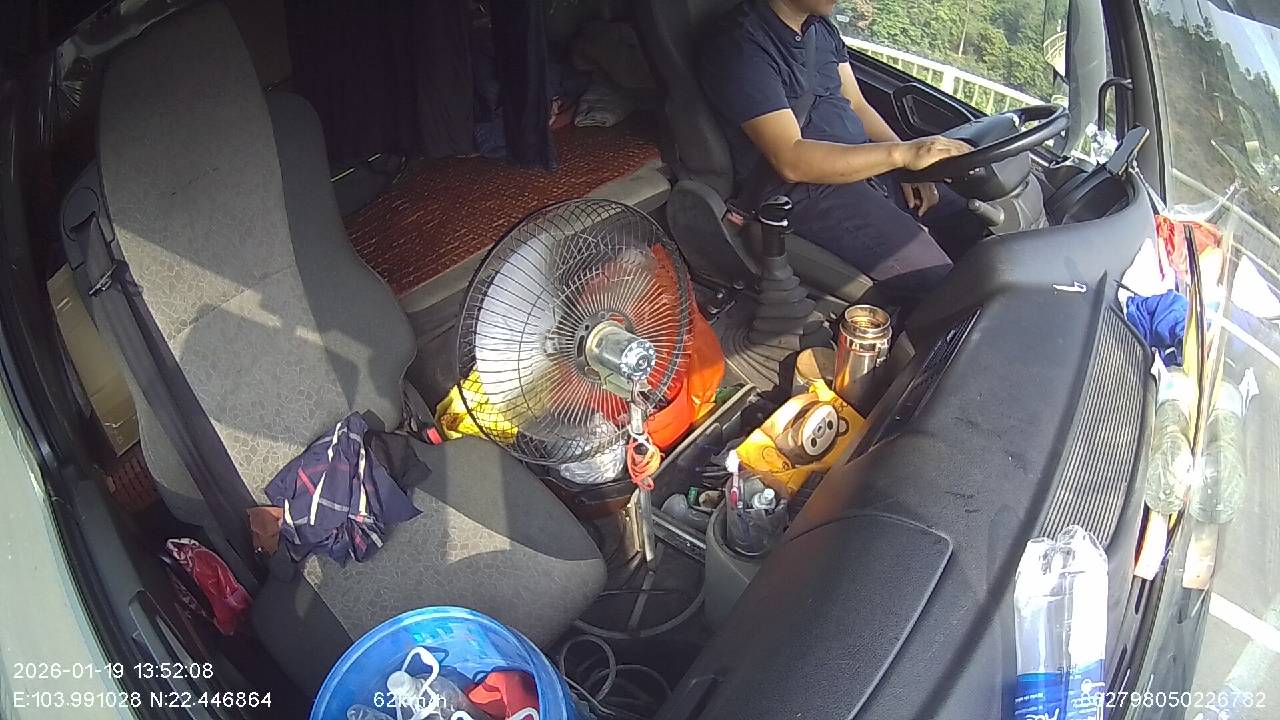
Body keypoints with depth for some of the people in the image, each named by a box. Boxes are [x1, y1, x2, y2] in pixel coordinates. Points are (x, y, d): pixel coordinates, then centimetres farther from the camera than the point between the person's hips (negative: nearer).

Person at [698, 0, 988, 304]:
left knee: (974, 228, -3)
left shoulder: (821, 26, 13)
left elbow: (857, 106, 17)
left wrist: (910, 166, -1)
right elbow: (791, 160, -22)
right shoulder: (739, 42, -15)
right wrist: (902, 154, -27)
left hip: (865, 163, 9)